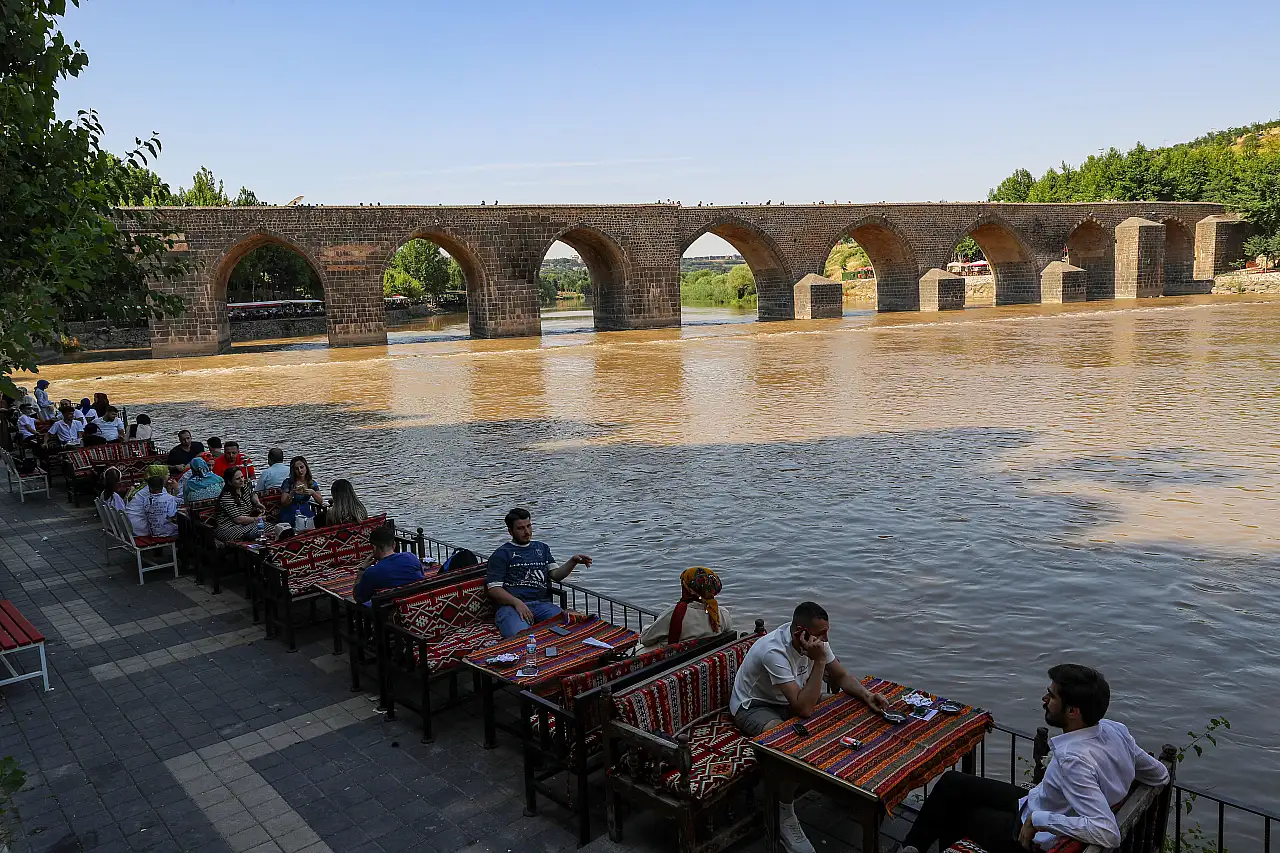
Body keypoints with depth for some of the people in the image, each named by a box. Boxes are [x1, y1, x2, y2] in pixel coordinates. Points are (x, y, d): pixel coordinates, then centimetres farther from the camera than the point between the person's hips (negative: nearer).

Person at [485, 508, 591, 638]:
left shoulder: (542, 548, 30)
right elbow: (493, 588, 2)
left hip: (541, 604, 4)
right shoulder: (502, 553, 12)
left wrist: (573, 561, 0)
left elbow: (556, 574, 20)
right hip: (511, 605, -3)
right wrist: (517, 603, -14)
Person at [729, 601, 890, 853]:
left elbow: (842, 676, -1)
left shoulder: (814, 641, -14)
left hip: (787, 700, 8)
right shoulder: (774, 651, -37)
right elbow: (804, 708, -39)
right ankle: (786, 818, -15)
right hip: (753, 706, -7)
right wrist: (819, 661, -40)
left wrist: (866, 695, -21)